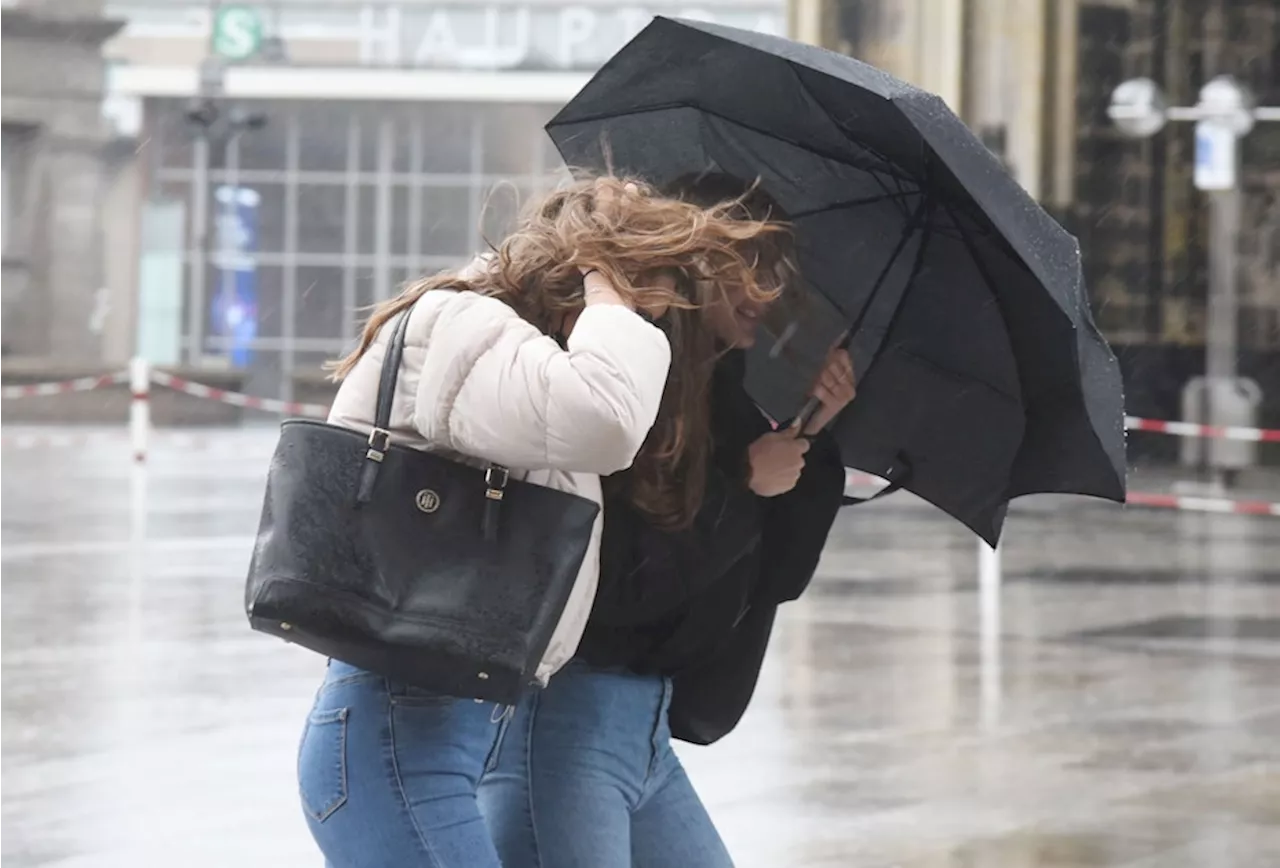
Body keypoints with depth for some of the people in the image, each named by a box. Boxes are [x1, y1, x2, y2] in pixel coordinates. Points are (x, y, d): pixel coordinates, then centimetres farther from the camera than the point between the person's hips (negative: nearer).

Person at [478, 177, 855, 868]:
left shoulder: (726, 397, 12)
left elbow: (777, 577, 13)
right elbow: (618, 588, -20)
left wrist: (811, 440, 3)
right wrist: (744, 484, -11)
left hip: (649, 727, 9)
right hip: (561, 722, -9)